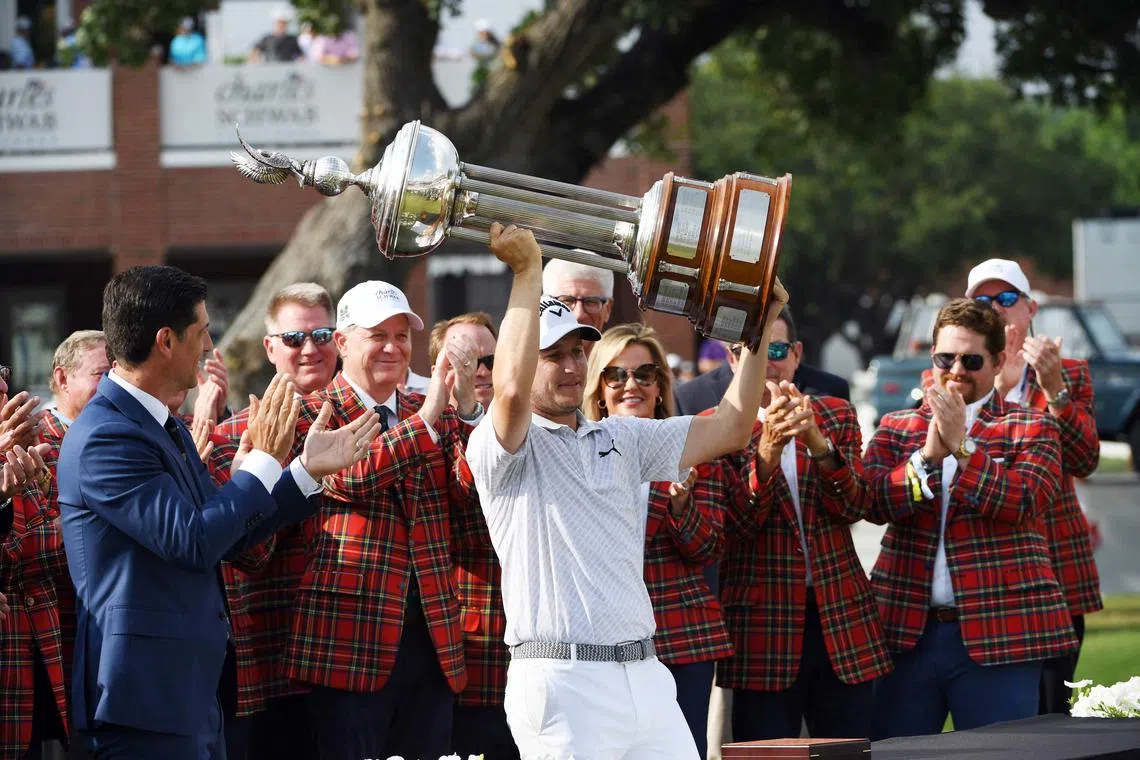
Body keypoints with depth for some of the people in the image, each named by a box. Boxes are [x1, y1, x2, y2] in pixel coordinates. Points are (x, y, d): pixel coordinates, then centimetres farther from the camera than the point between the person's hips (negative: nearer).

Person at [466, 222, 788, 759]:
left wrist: (759, 324, 14)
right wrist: (528, 271, -21)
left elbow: (730, 429, 20)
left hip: (645, 671, 7)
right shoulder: (499, 444, -1)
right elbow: (512, 389, -23)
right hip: (562, 679, -7)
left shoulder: (620, 438, 20)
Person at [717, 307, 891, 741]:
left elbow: (854, 507, -2)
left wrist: (817, 441, -19)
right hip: (762, 624, -3)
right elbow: (739, 523, -9)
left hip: (842, 620, 3)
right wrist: (767, 449, -25)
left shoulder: (837, 417, 11)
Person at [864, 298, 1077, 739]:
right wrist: (928, 454, -15)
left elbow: (1023, 503, -11)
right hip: (906, 629, 3)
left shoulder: (1030, 429, 7)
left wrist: (961, 446, -16)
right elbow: (873, 504, -2)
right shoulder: (896, 428, 14)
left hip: (998, 634, -2)